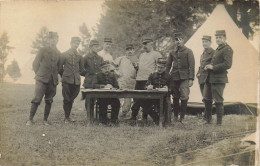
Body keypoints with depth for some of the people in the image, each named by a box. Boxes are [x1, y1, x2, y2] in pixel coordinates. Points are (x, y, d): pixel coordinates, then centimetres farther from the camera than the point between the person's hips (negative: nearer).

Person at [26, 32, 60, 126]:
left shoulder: (58, 53, 11)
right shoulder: (43, 51, -1)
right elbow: (35, 64, 2)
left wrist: (55, 77, 11)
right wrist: (39, 74, 4)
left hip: (52, 81, 4)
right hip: (41, 80, -4)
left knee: (49, 101, 4)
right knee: (37, 99, -9)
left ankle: (45, 120, 13)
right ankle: (30, 119, -3)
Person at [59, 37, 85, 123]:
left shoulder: (79, 56, 11)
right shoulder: (64, 55, 2)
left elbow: (81, 69, 18)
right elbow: (60, 68, 7)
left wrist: (77, 75, 10)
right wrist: (64, 76, 11)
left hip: (76, 81, 3)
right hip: (67, 81, -3)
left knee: (71, 100, 7)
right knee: (67, 99, -2)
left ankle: (68, 117, 16)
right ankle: (66, 118, 3)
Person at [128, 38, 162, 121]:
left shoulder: (156, 54, 0)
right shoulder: (142, 55, 22)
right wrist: (136, 66, 11)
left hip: (148, 80, -6)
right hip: (139, 80, 6)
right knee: (136, 98, 4)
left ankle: (145, 117, 7)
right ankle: (133, 116, 8)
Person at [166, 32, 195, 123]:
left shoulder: (188, 51, 2)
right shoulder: (172, 53, 13)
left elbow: (192, 66, -3)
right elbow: (168, 66, 18)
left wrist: (191, 79, -10)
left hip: (184, 78, -4)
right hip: (174, 77, 4)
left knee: (184, 97, -11)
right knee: (175, 98, 6)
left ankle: (182, 117, -5)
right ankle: (175, 116, 15)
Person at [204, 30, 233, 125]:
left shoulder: (227, 49, -11)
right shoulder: (218, 49, 19)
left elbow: (227, 65, -21)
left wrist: (213, 67, -17)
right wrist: (209, 67, 8)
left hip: (220, 79, -9)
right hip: (214, 79, 9)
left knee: (218, 101, -7)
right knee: (217, 100, 13)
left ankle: (219, 122, -2)